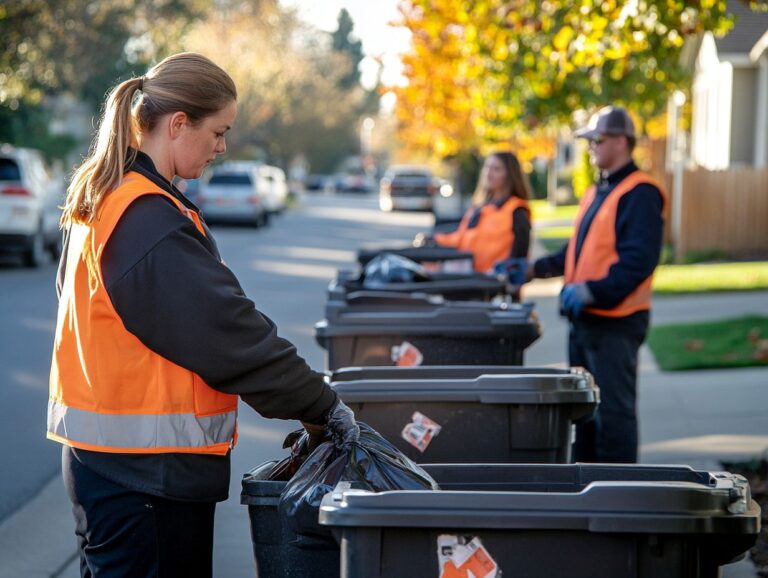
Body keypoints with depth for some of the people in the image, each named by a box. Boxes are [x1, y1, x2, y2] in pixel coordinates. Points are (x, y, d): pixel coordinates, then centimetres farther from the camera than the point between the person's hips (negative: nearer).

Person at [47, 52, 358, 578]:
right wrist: (323, 406, -10)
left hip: (102, 455, 10)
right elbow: (229, 332, -19)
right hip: (146, 470, -10)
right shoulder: (150, 221, -19)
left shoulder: (98, 203, 12)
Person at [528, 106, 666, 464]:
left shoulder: (639, 194, -14)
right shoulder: (596, 193, 16)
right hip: (584, 319, 10)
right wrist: (535, 269, 16)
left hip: (616, 322, -10)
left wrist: (591, 292, -28)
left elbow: (638, 261, -23)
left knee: (614, 412, -4)